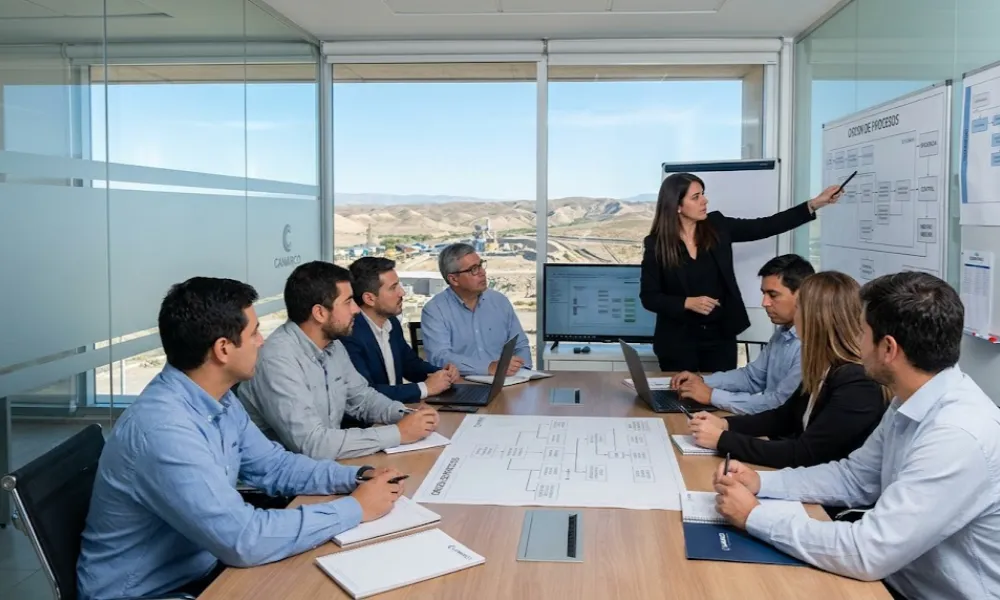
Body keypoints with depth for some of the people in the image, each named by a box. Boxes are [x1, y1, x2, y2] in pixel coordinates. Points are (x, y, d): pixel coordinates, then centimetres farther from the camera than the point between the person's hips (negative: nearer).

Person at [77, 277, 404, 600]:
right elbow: (244, 540, -31)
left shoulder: (219, 401, -2)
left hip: (200, 570, 7)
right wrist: (355, 508, -23)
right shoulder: (162, 429, -30)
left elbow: (274, 466, 10)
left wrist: (355, 477, -5)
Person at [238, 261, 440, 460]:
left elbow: (362, 397, 15)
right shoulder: (278, 360, -24)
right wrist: (399, 433, -23)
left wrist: (405, 415, -4)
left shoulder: (332, 345, 2)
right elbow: (312, 444, -29)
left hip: (328, 462, 7)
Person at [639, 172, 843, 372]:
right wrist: (687, 303, -21)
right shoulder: (656, 245, -10)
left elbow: (764, 227, 1)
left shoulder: (717, 227, 0)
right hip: (679, 340, -3)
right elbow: (648, 297, -8)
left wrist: (814, 204, -4)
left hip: (720, 336, 3)